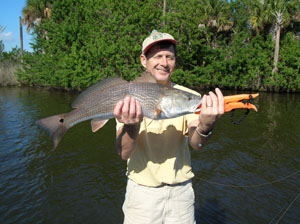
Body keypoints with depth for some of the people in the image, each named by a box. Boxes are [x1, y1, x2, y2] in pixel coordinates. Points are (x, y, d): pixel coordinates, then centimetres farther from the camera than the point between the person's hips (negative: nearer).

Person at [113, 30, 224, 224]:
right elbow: (124, 153, -17)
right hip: (142, 190, -1)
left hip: (181, 189, 2)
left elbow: (196, 144, -18)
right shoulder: (129, 98, -9)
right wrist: (132, 126, -36)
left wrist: (205, 126, -39)